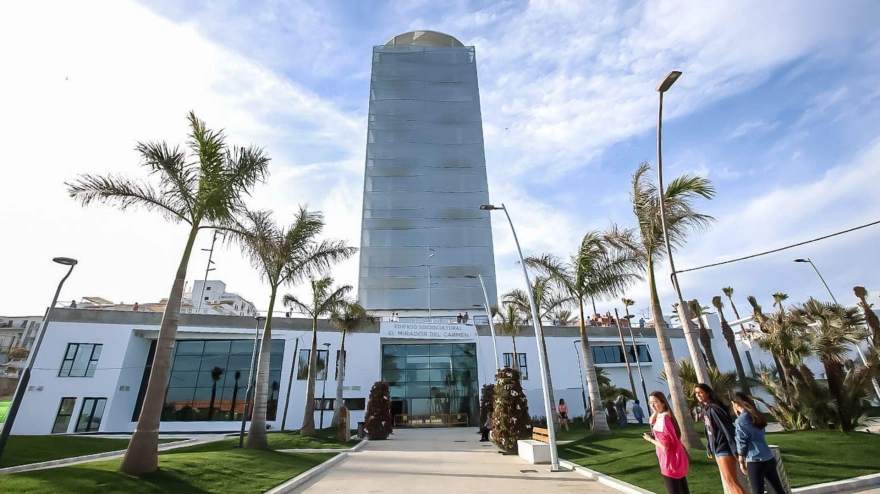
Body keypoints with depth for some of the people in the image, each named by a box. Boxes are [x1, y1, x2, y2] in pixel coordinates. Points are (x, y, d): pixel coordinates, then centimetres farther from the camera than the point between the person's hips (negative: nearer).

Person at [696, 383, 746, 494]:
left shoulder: (714, 408, -18)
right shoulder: (705, 409, 9)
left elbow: (728, 429, -21)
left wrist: (735, 450, -22)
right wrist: (709, 448, 16)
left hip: (724, 449, -9)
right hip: (717, 450, 9)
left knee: (731, 481, -3)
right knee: (729, 481, 14)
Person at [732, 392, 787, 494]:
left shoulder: (741, 420, -11)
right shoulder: (756, 417, 11)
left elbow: (742, 443, -10)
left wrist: (742, 462, 0)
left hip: (755, 461, -7)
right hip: (769, 459, 7)